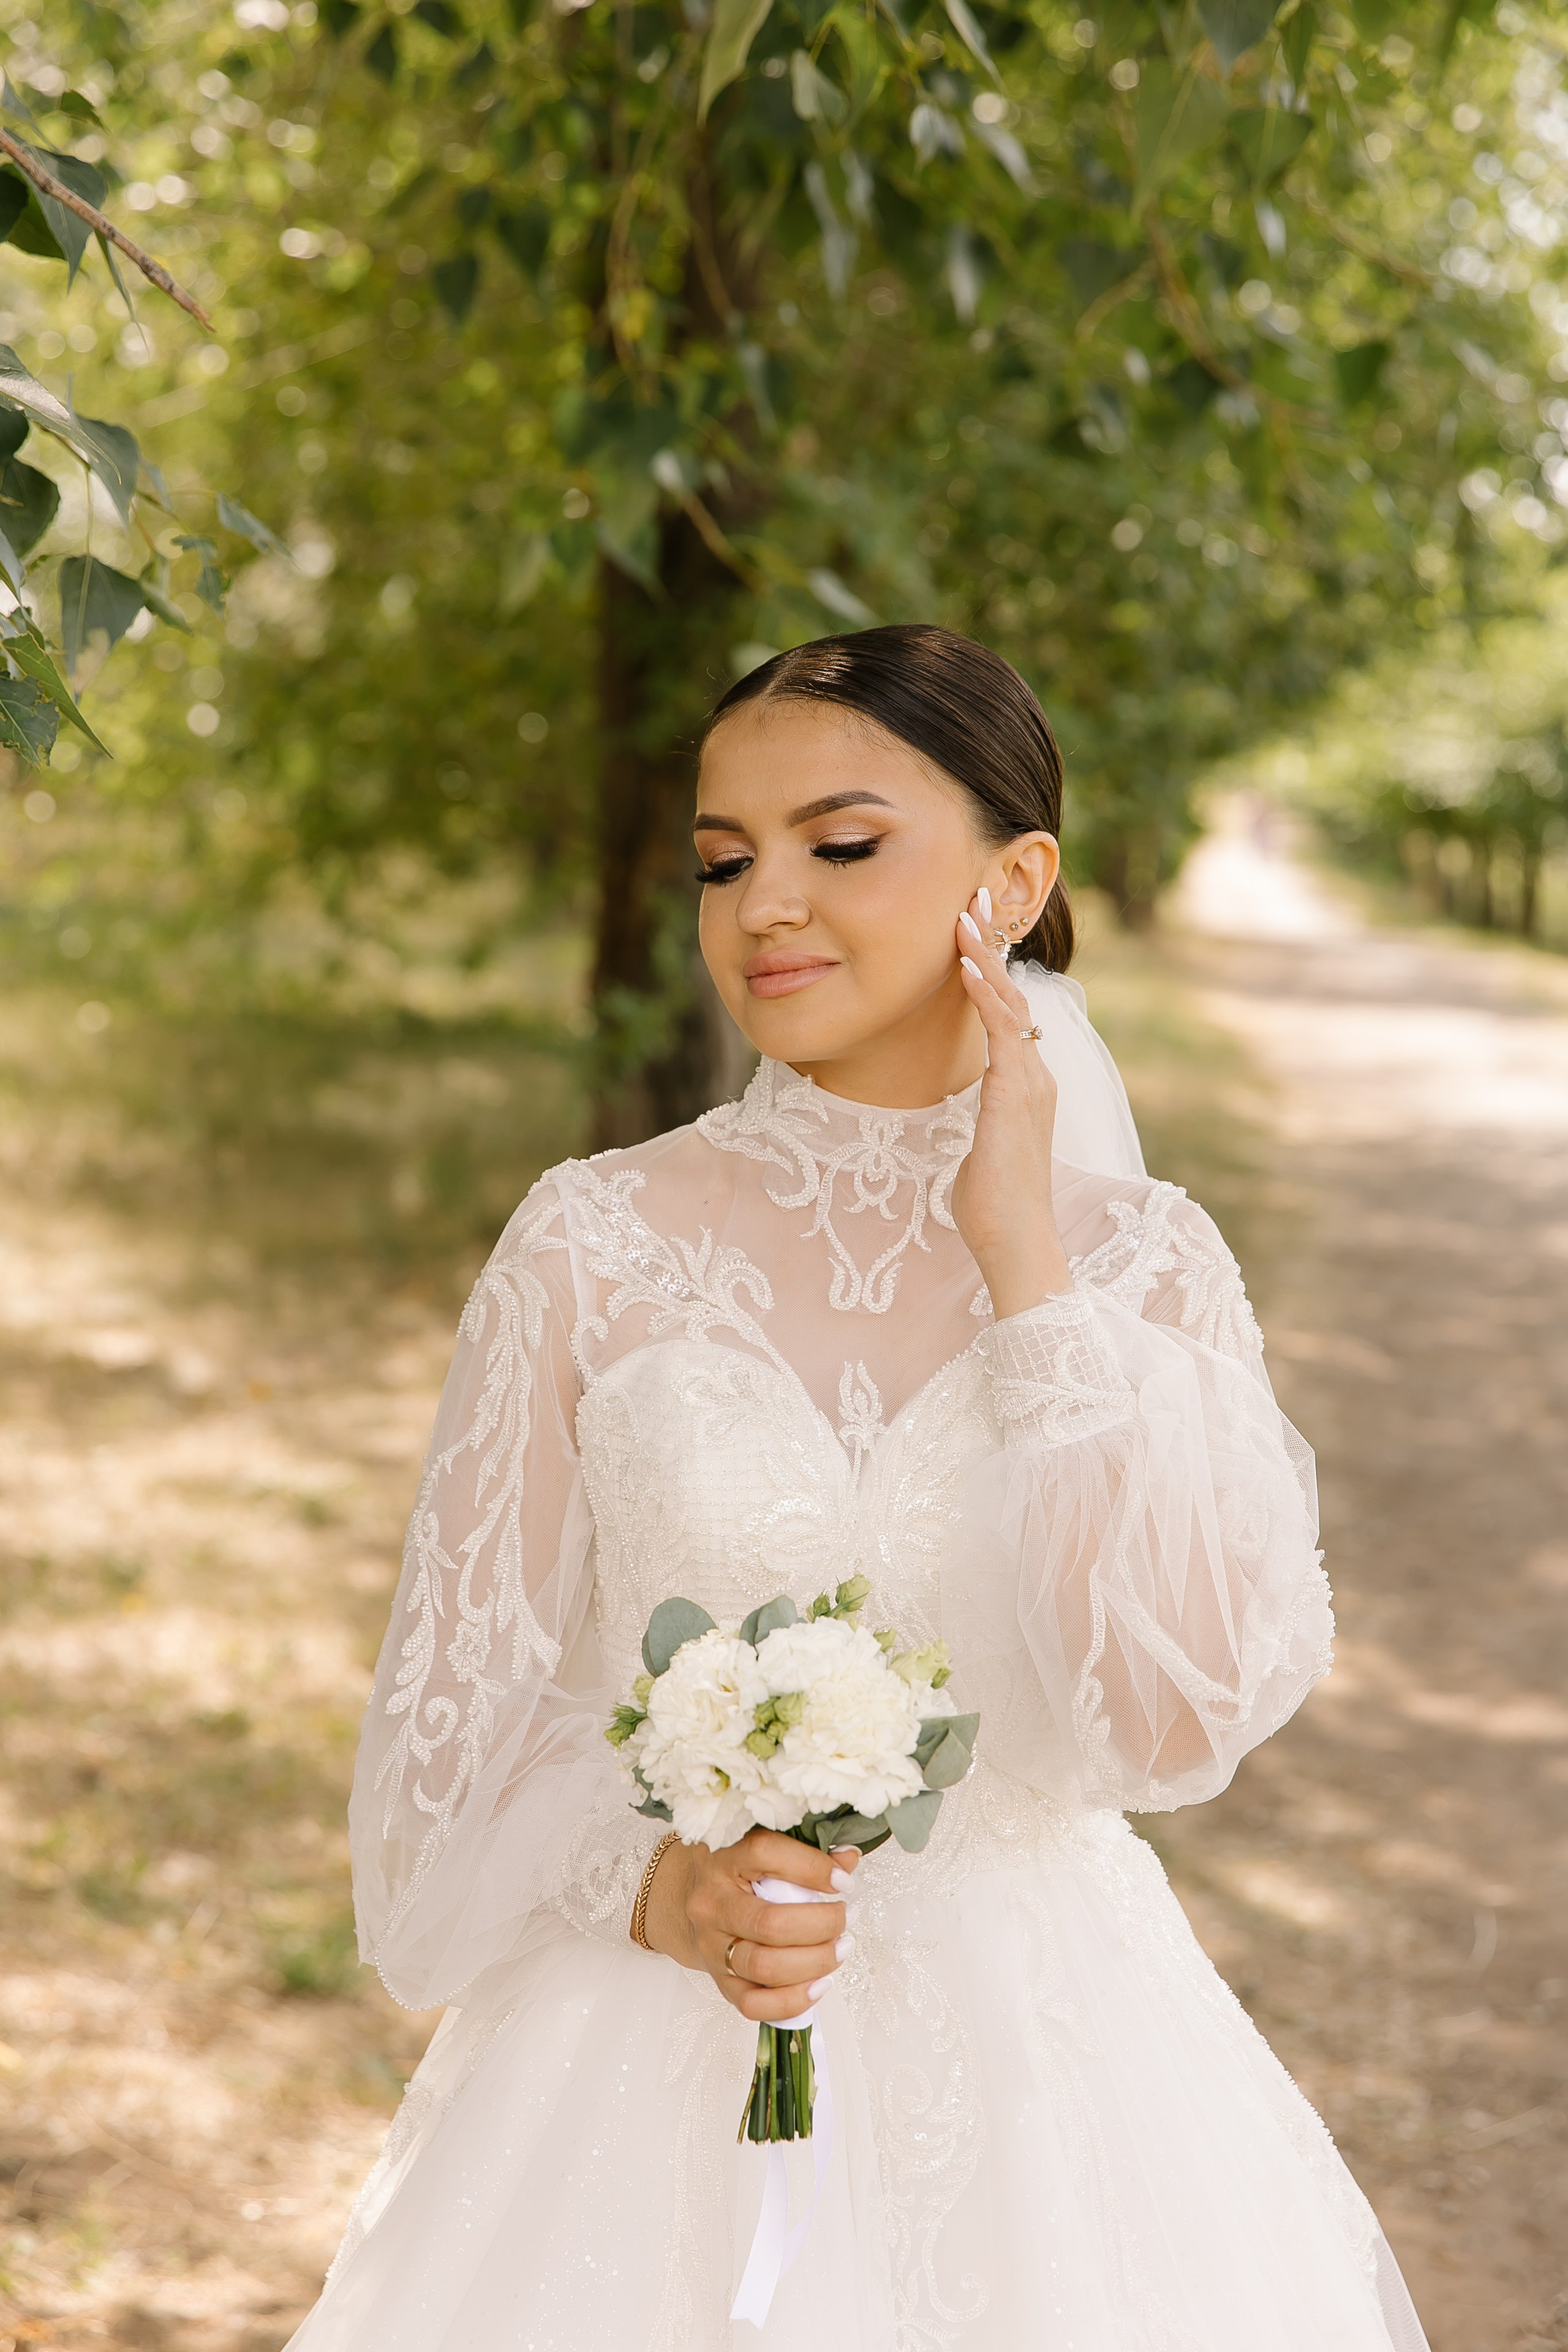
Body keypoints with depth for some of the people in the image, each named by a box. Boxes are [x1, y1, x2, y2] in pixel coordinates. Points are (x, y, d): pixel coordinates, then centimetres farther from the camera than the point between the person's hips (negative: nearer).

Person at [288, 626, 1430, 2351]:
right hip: (658, 2061, 0)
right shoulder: (595, 1247, -4)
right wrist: (655, 1886, -18)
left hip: (1043, 2065, 1)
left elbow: (1184, 1710, -16)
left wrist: (1019, 1255, -13)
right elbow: (461, 1713, 0)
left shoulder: (1148, 1265, -3)